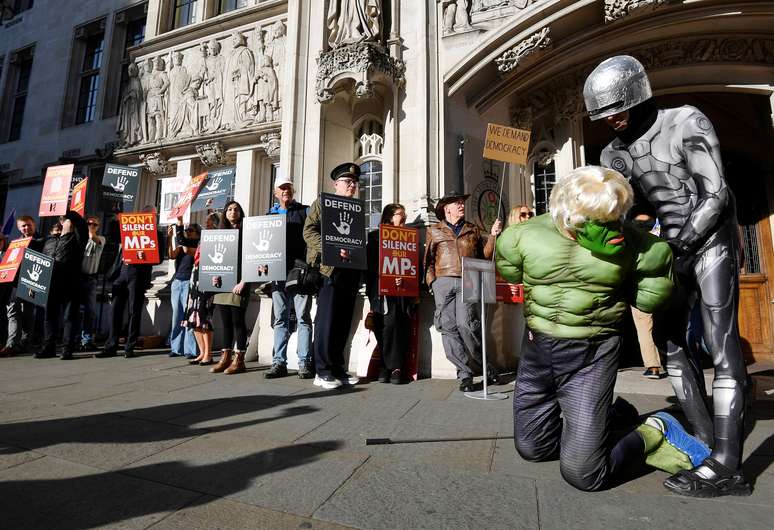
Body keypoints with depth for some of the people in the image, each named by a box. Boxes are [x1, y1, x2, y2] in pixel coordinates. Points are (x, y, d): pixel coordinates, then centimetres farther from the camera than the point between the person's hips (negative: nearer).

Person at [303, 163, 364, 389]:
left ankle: (337, 368, 15)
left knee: (343, 322, 6)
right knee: (327, 320, -7)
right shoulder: (322, 203, 7)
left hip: (351, 271, 5)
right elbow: (309, 231, -6)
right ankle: (322, 371, 1)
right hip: (329, 268, -5)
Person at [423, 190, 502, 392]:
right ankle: (465, 373, 4)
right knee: (448, 328, -6)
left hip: (467, 282, 0)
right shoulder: (434, 231, 17)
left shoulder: (473, 230, 23)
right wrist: (431, 281, -1)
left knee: (465, 323, -17)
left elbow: (485, 254, 17)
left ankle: (482, 364, 5)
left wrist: (493, 236, 5)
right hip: (443, 282, 0)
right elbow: (428, 259, 11)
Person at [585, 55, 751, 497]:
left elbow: (716, 195, -16)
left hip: (711, 238, -6)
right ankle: (706, 439, 12)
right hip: (675, 245, 6)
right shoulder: (615, 155, 3)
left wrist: (678, 250, -21)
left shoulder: (686, 122, -11)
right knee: (670, 339, 2)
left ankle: (727, 467, -11)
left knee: (721, 342, -12)